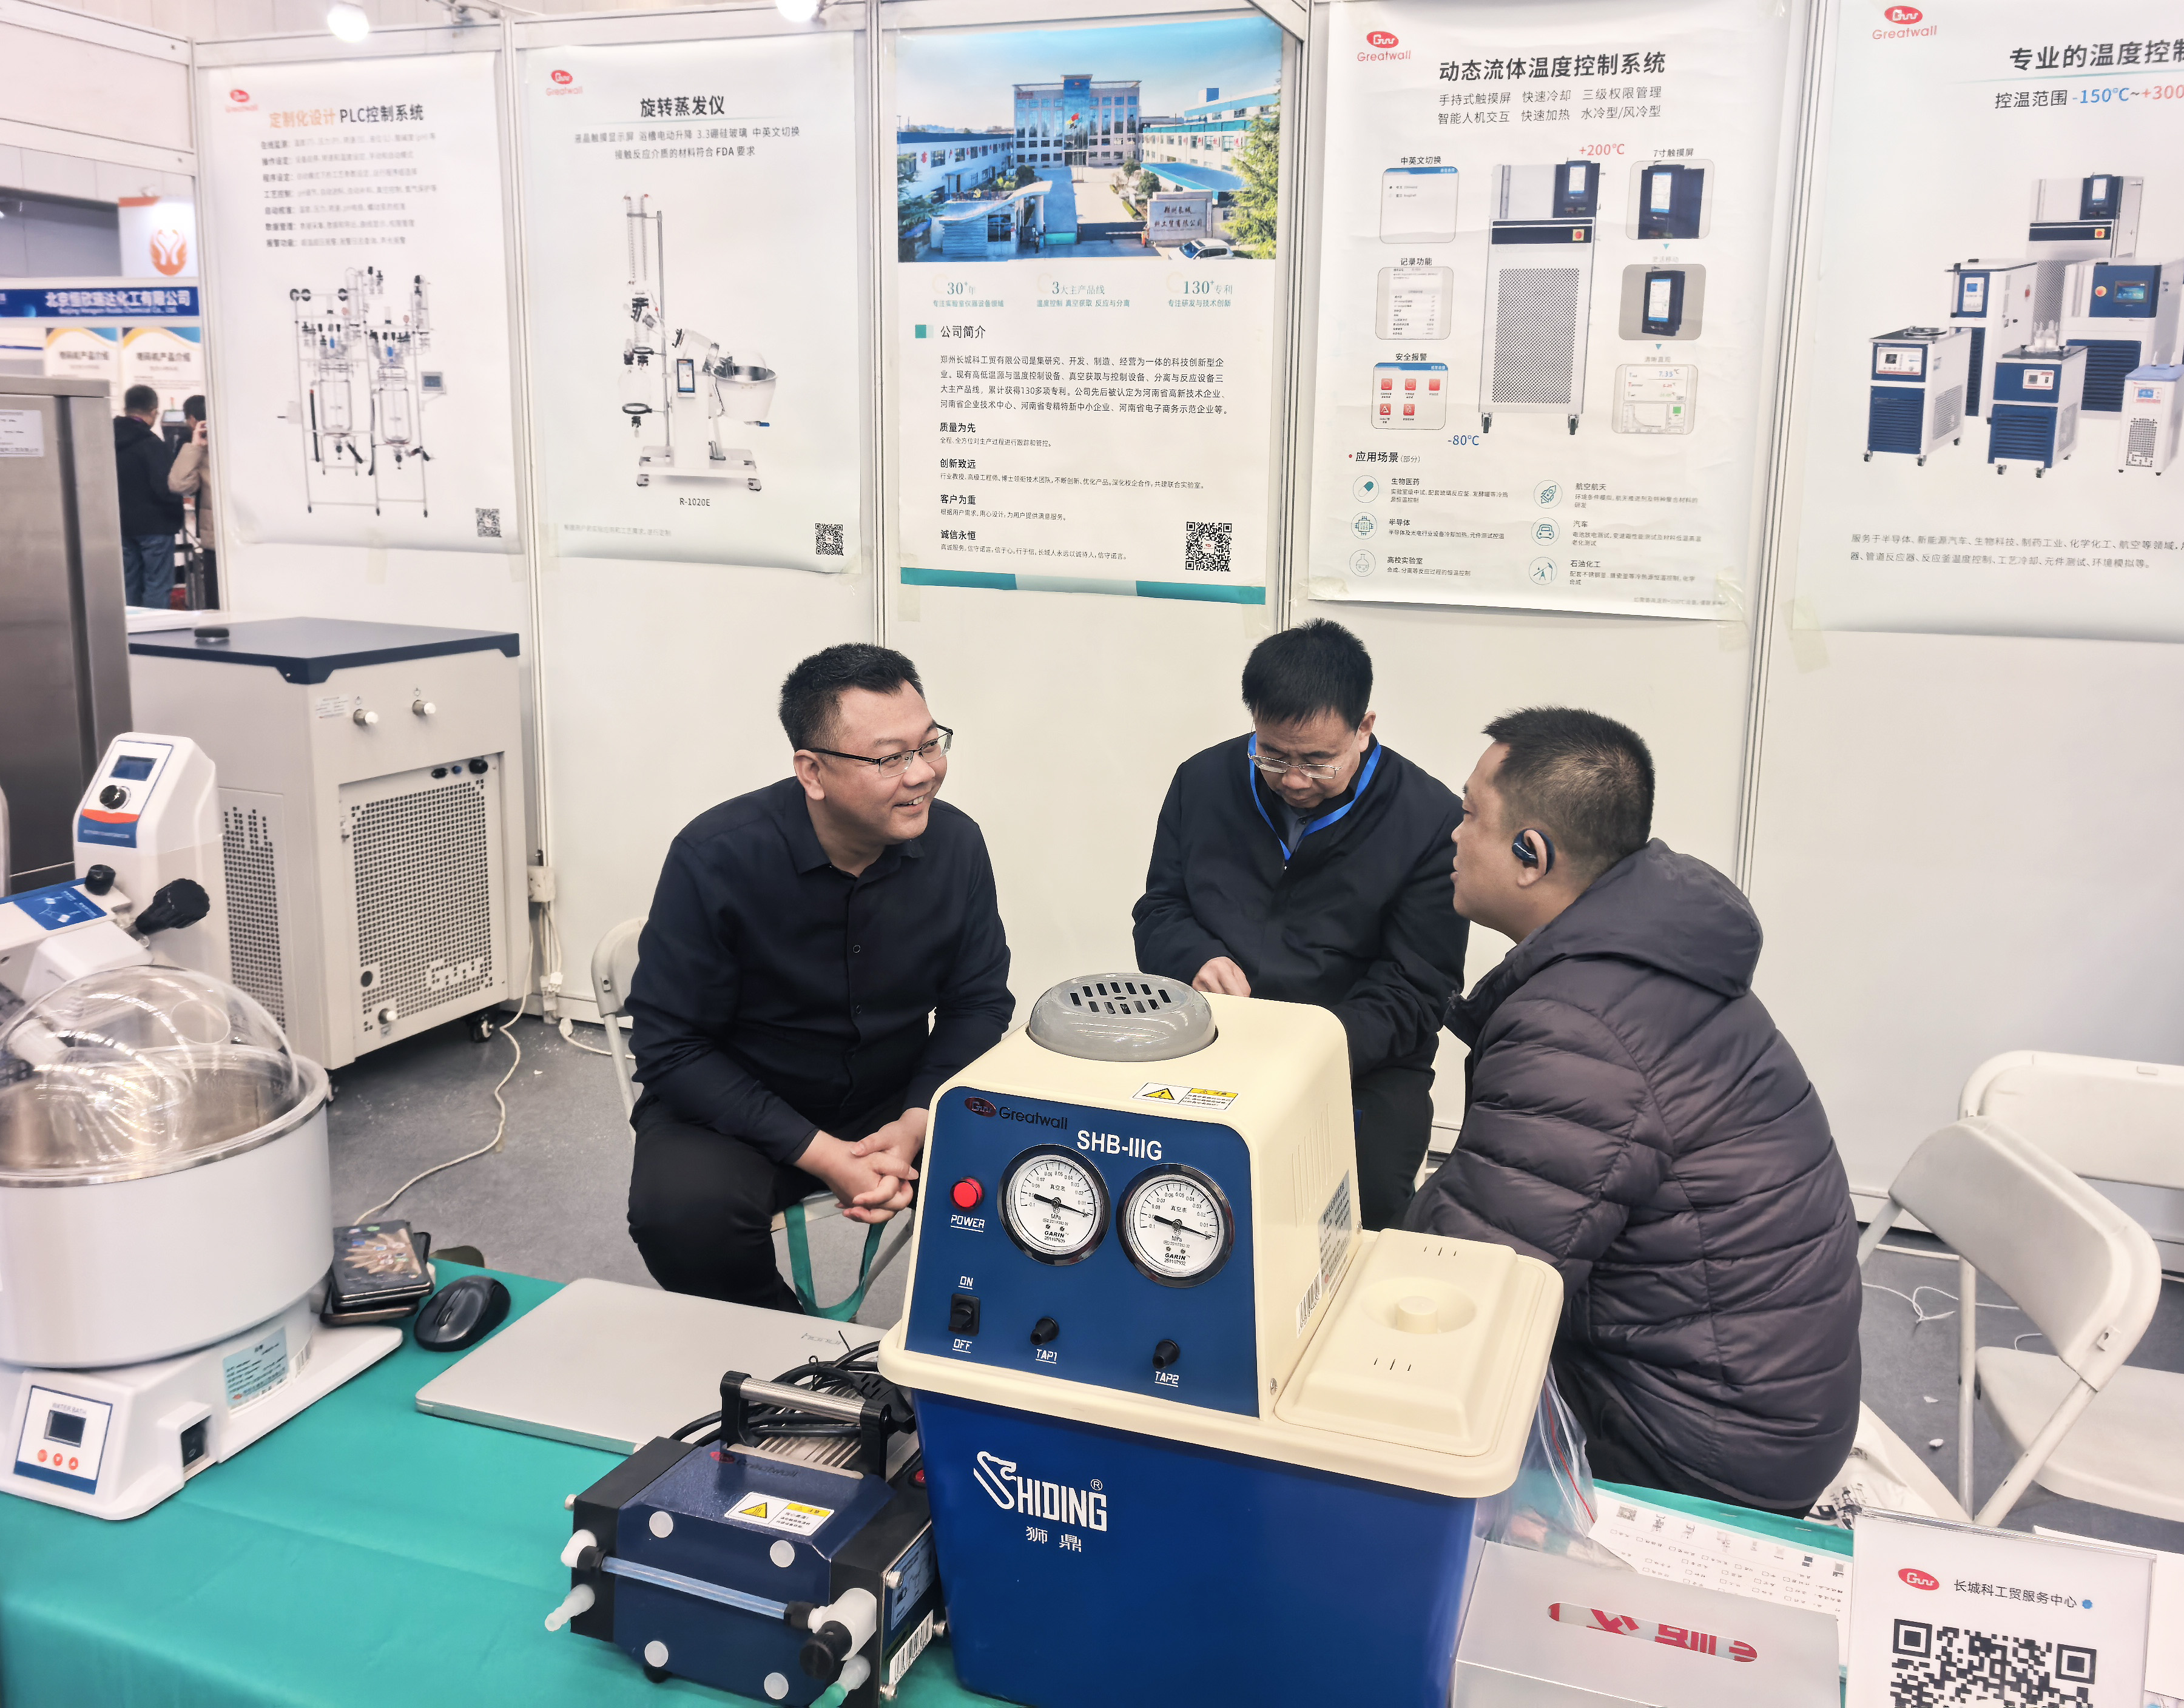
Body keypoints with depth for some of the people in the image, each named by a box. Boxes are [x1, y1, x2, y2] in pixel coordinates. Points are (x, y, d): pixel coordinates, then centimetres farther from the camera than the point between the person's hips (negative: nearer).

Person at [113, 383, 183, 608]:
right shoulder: (151, 443, -14)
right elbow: (165, 488, -20)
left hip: (123, 525, 7)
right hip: (155, 524, -7)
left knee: (129, 587, 11)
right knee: (157, 587, -4)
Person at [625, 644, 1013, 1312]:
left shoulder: (955, 843, -9)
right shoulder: (717, 857, -21)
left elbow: (978, 1002, 1)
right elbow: (671, 1048, -17)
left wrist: (916, 1124, -17)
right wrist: (819, 1155, -24)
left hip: (898, 1101, 3)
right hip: (735, 1107, -2)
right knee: (683, 1212, -33)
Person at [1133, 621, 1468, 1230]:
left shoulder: (1430, 819, -5)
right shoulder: (1203, 781, 6)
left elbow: (1414, 991, -7)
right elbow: (1158, 911, 14)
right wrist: (1196, 959, -11)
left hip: (1364, 1061, -2)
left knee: (1363, 1200, -31)